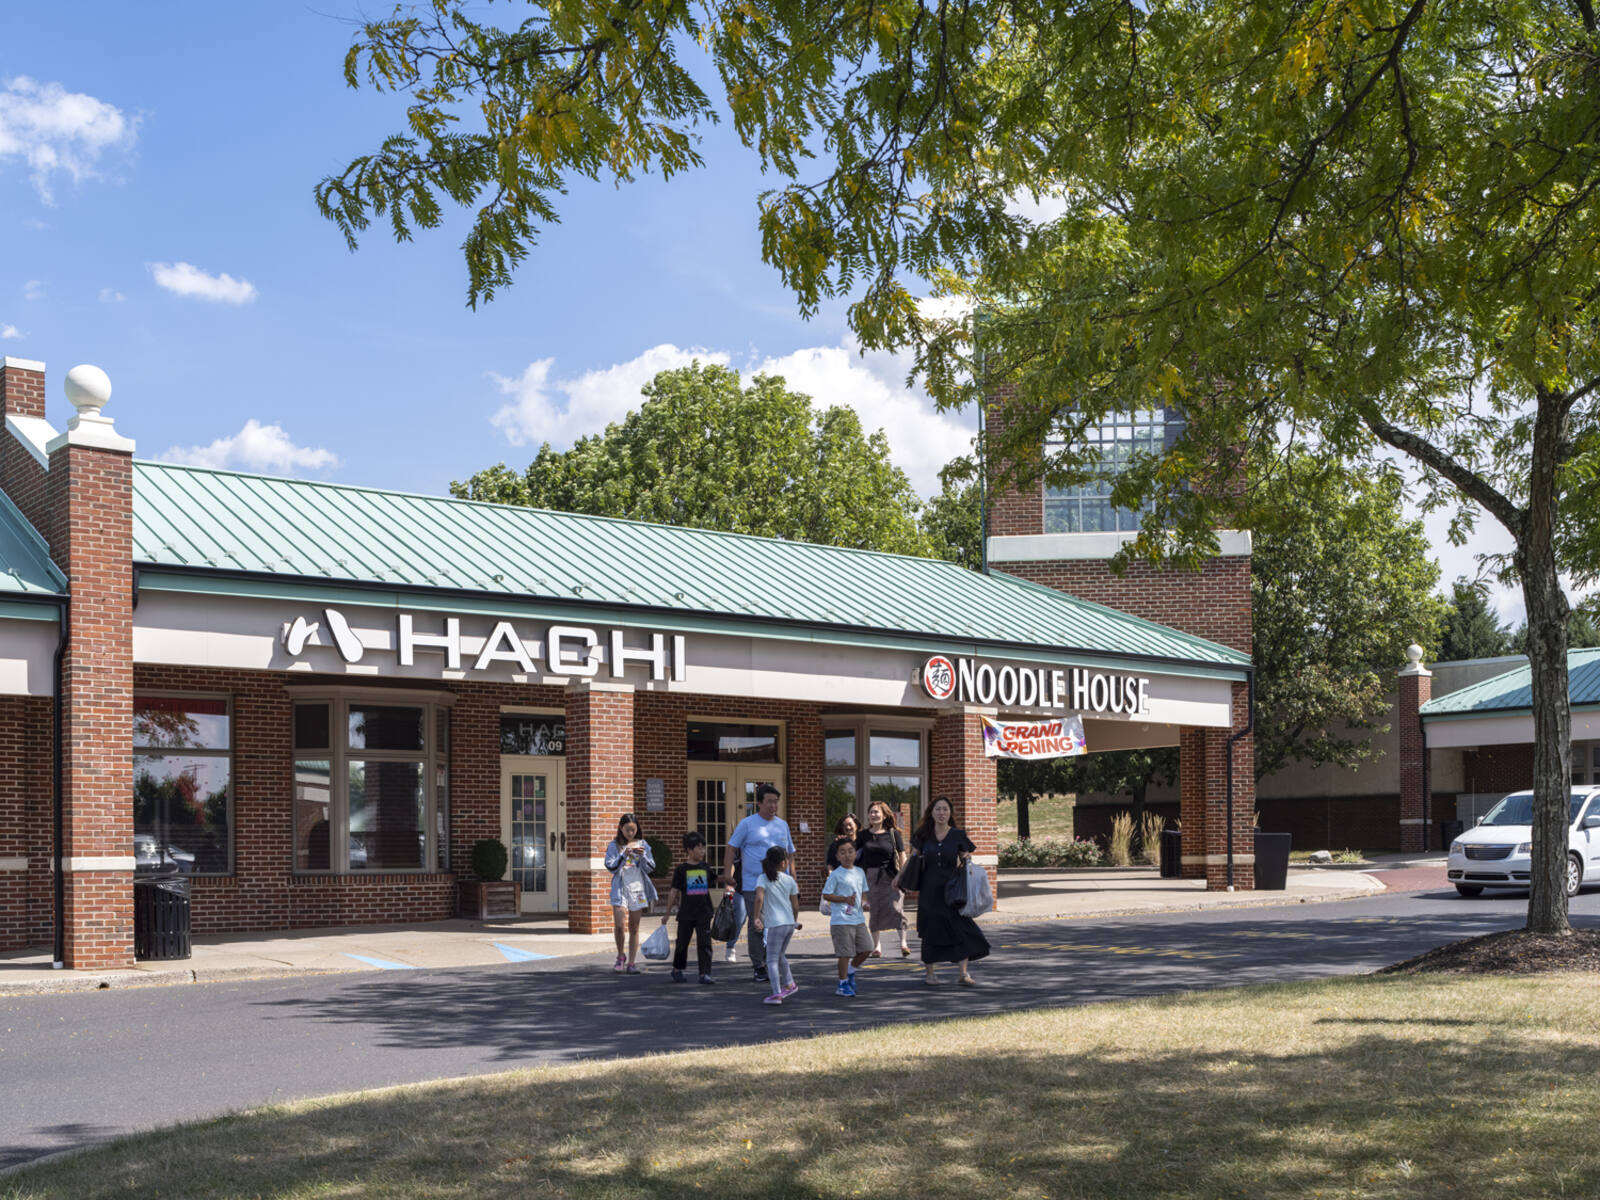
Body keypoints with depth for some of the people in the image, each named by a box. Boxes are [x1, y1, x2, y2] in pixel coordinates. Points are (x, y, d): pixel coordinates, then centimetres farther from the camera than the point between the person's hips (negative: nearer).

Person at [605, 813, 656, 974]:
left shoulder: (642, 844, 7)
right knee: (619, 925, -13)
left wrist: (642, 855, -11)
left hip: (638, 888, 2)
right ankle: (620, 956, 10)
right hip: (620, 888, -2)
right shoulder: (614, 846, 3)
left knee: (634, 928, 5)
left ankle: (632, 962, 9)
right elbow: (610, 867, -5)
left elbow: (651, 868, 6)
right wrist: (624, 855, -17)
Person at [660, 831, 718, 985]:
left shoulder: (706, 867, 6)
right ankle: (677, 970, 29)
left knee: (704, 943, -6)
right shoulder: (681, 869, -3)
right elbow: (674, 892, 0)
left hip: (703, 914, 2)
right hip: (686, 914, -2)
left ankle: (705, 973, -5)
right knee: (682, 943, 10)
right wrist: (667, 913, 2)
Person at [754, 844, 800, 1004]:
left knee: (772, 960, -1)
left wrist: (756, 918, -17)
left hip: (775, 924, -5)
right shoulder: (789, 880, 6)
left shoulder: (763, 879, -6)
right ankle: (789, 984, 35)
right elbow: (794, 904, 12)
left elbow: (759, 898, -23)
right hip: (789, 922, 5)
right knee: (780, 956, 25)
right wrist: (795, 921, 26)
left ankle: (777, 994, -10)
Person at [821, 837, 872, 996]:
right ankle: (843, 983, 11)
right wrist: (845, 899, -17)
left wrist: (863, 901, 1)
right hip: (841, 920, -6)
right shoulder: (836, 875, -8)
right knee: (846, 953, -3)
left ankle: (851, 971, 29)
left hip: (858, 918, 6)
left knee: (866, 948, 6)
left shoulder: (860, 872, 10)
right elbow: (826, 895, -8)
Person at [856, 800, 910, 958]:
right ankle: (877, 946, 12)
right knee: (873, 911, 4)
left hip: (890, 878, -2)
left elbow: (902, 856, 0)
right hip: (870, 878, 2)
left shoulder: (893, 833, 1)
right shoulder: (864, 834, 8)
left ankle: (903, 943, -6)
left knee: (896, 908, -13)